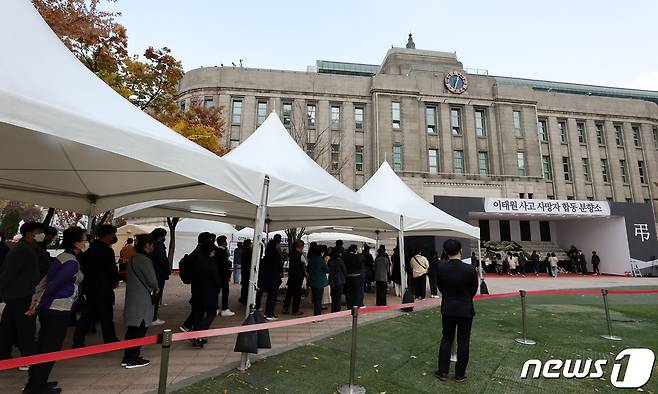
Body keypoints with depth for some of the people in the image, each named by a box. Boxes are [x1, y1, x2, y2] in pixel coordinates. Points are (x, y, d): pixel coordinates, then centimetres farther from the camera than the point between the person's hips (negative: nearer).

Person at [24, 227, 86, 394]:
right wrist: (40, 306, -11)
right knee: (51, 348, 3)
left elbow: (45, 280, 12)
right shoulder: (72, 262, -19)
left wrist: (36, 301, 13)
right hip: (58, 310, -9)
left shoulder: (62, 257, 10)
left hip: (48, 309, 9)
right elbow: (53, 285, -22)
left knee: (43, 346, 19)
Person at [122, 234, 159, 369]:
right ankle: (132, 359, 8)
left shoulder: (133, 258, 12)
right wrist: (156, 289, 6)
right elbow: (152, 281, -18)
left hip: (132, 299, 9)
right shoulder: (145, 260, -19)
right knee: (139, 330, 1)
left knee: (132, 329, 16)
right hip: (142, 301, -9)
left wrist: (153, 288, 9)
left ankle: (128, 357, 24)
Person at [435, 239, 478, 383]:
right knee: (463, 341, 11)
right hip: (465, 310, -2)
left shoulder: (441, 268, -13)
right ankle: (460, 374, 23)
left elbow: (441, 288, 0)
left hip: (447, 309, 2)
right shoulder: (470, 269, -18)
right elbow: (474, 289, -3)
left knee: (446, 339, 15)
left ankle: (443, 372, 21)